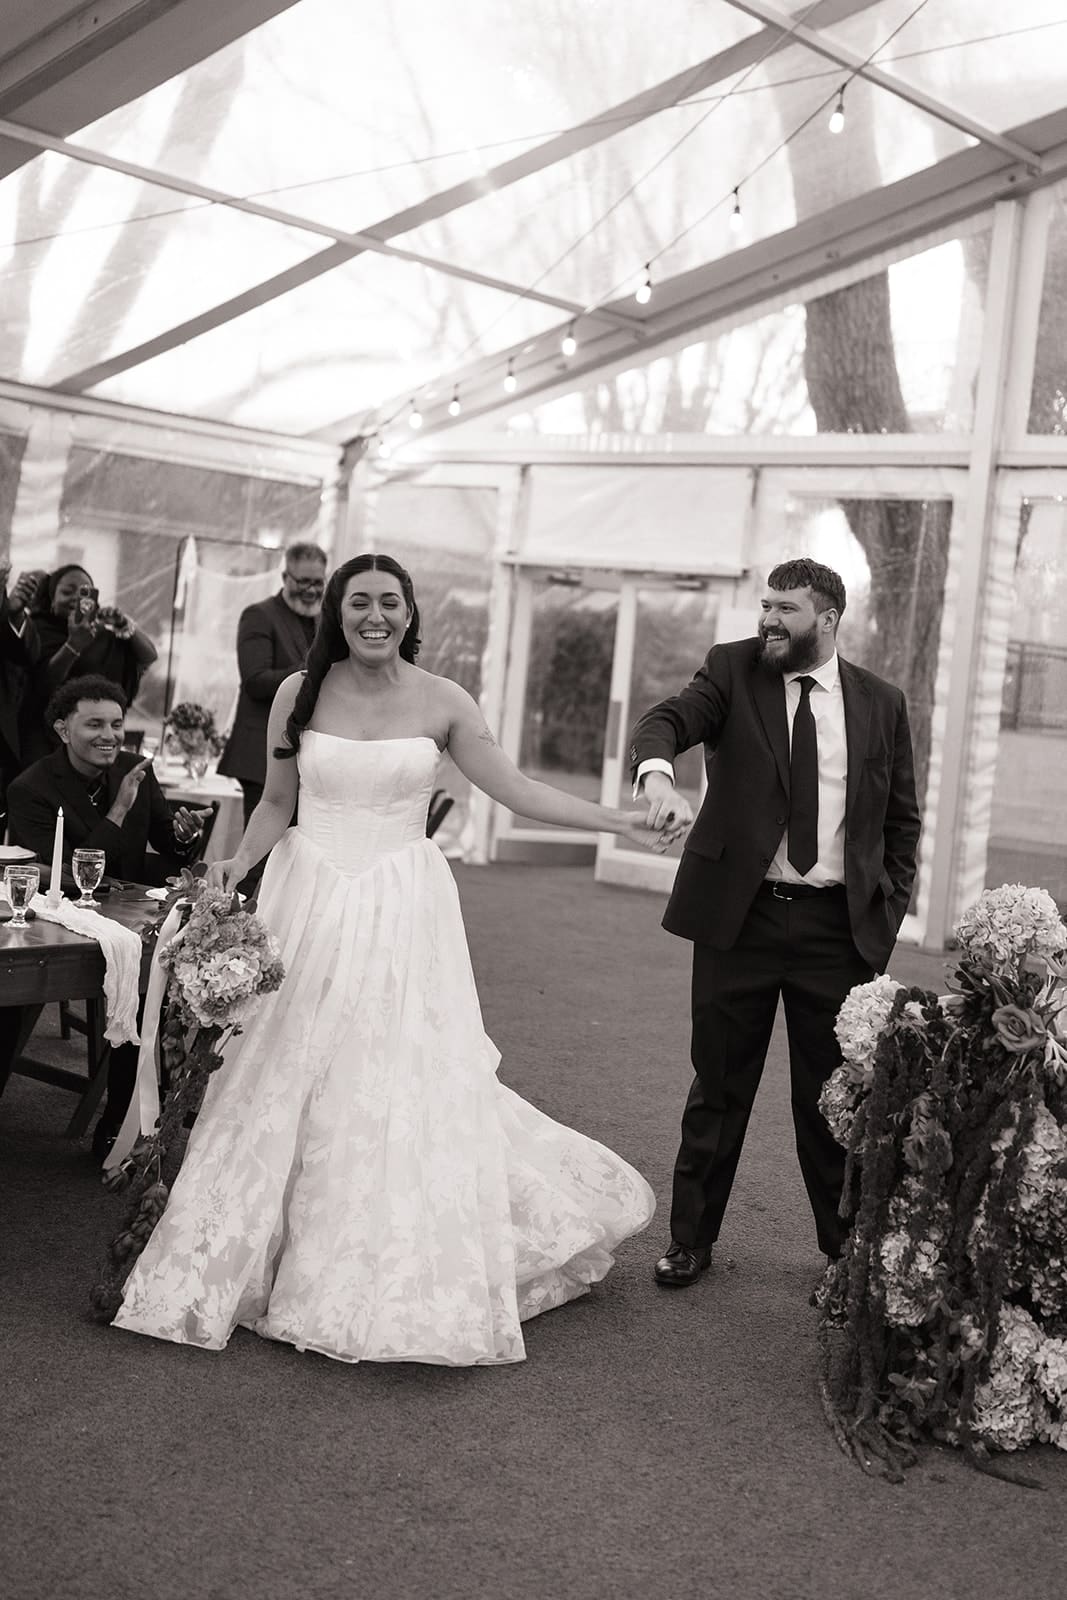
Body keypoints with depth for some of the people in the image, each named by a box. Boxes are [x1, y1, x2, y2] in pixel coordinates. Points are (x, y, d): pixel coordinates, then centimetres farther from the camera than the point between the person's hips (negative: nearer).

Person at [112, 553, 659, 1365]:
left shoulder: (442, 702, -2)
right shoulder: (299, 693, 1)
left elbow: (518, 790, -2)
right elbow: (277, 803, 9)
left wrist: (622, 820, -9)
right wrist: (239, 862, -8)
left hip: (402, 909, -1)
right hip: (311, 900, 1)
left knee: (408, 1085, 0)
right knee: (285, 1077, 5)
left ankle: (402, 1285, 16)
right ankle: (252, 1262, 24)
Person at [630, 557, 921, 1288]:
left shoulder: (882, 704, 6)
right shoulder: (733, 669, 1)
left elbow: (902, 820, 12)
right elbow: (667, 719, -17)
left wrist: (887, 913, 2)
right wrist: (658, 774, -40)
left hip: (837, 926, 1)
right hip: (739, 916, 0)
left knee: (834, 1097, 9)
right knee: (718, 1088, 10)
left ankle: (849, 1250, 25)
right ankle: (692, 1240, 25)